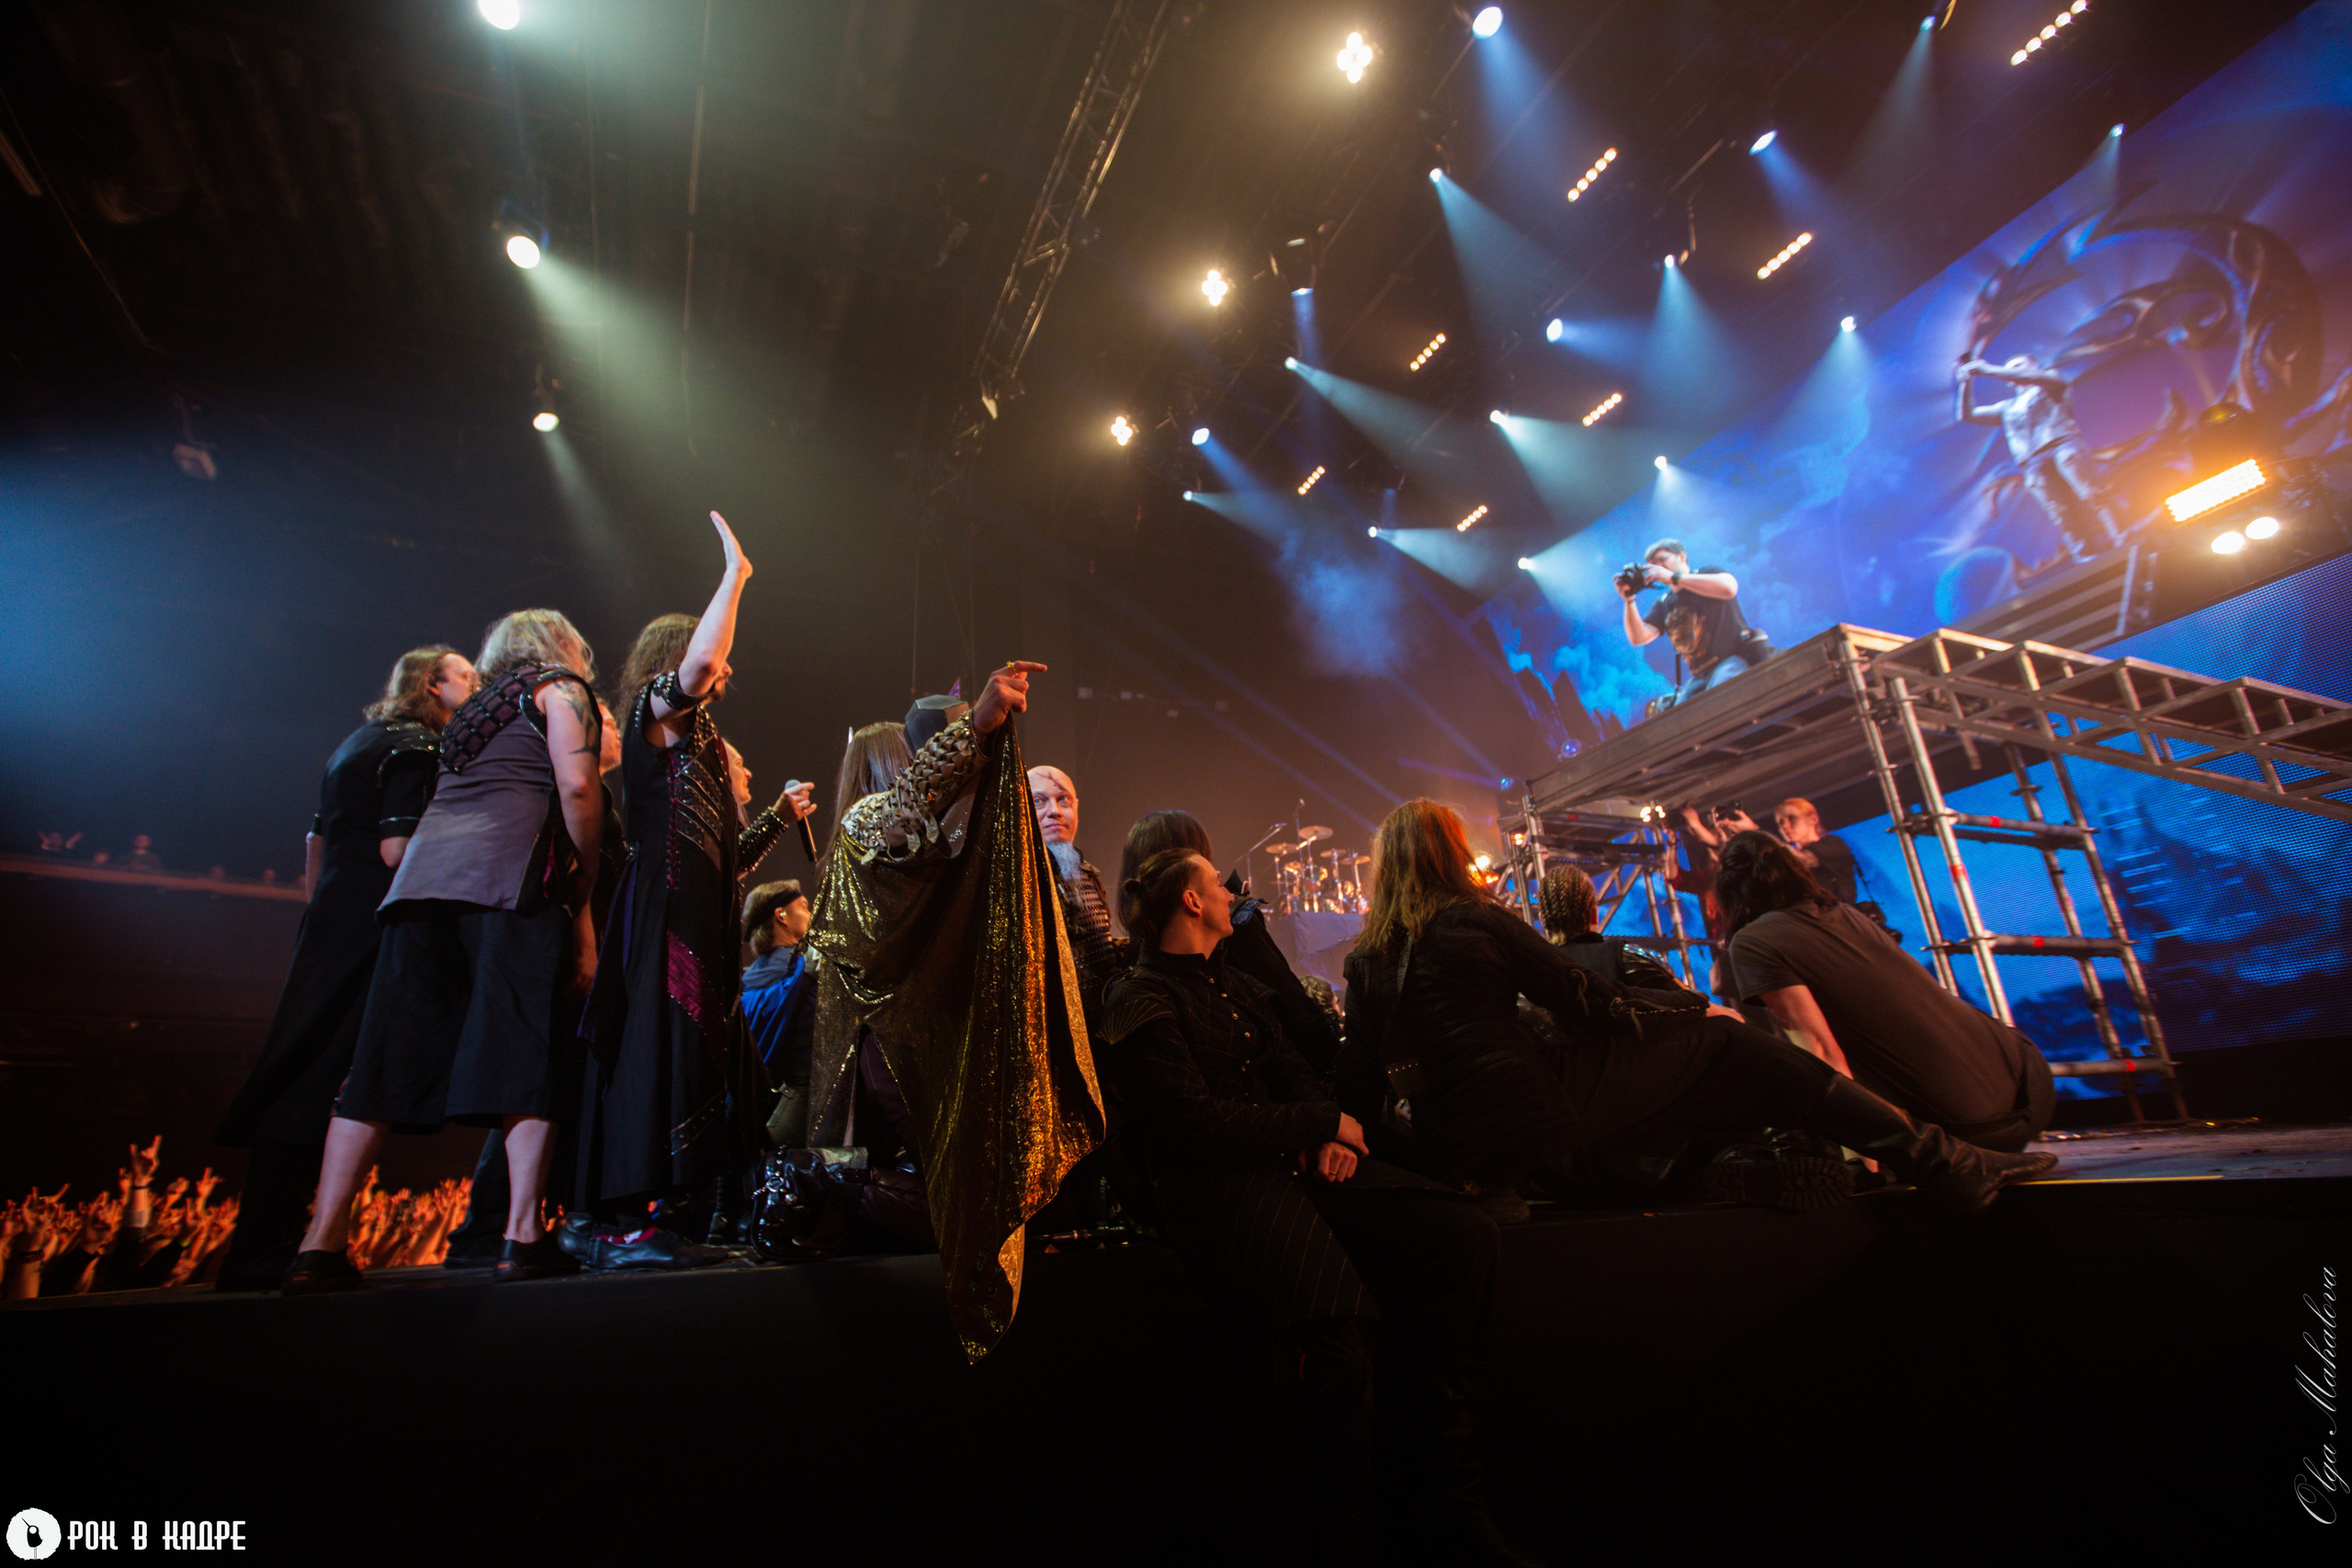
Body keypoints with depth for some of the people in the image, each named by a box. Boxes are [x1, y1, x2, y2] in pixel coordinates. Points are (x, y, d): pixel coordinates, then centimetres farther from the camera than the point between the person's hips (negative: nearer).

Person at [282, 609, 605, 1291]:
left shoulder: (476, 709, 31)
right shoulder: (560, 689, 10)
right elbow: (576, 785, -6)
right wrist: (586, 890, -1)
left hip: (422, 875, 7)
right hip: (508, 876, -7)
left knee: (386, 1060, 4)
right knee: (529, 1053, -7)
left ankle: (322, 1243, 3)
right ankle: (523, 1236, -10)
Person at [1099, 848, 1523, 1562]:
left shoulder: (1233, 985, 21)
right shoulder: (1142, 1004, -7)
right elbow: (1203, 1124, -15)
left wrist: (1328, 1137, -3)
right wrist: (1327, 1121, -7)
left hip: (1293, 1160, 9)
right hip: (1219, 1189, -8)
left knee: (1465, 1234, -10)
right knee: (1341, 1346, -31)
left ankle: (1453, 1495, 1)